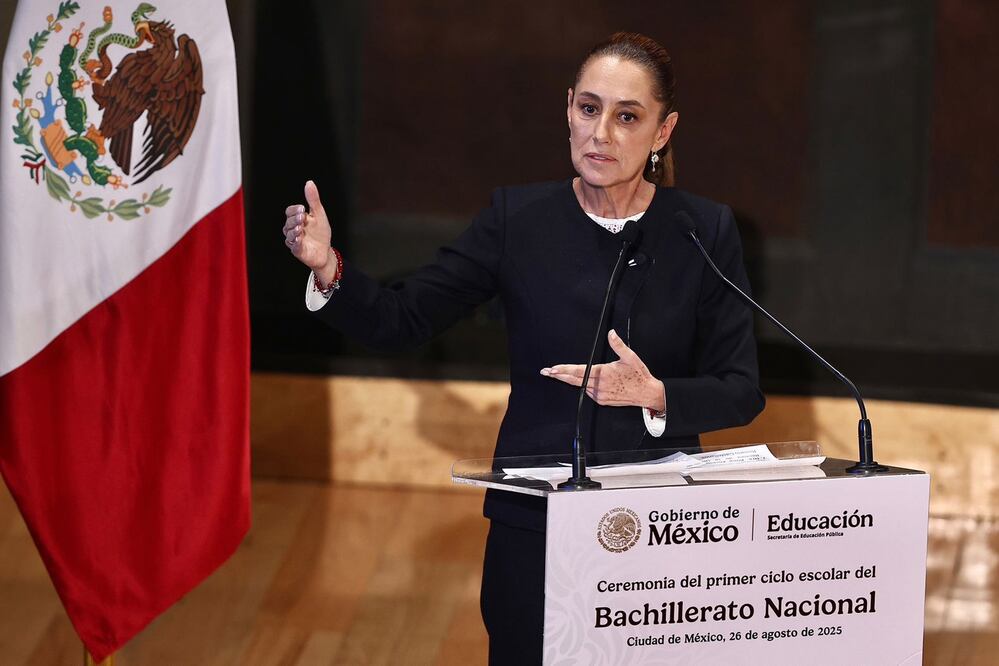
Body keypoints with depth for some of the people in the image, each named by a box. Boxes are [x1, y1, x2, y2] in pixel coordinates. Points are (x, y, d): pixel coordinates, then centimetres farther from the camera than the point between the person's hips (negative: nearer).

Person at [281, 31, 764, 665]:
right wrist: (329, 270, -20)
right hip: (534, 523, 0)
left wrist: (653, 396, -22)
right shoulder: (519, 219, -2)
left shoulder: (706, 231, -3)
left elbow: (741, 391, -4)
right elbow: (401, 321, -2)